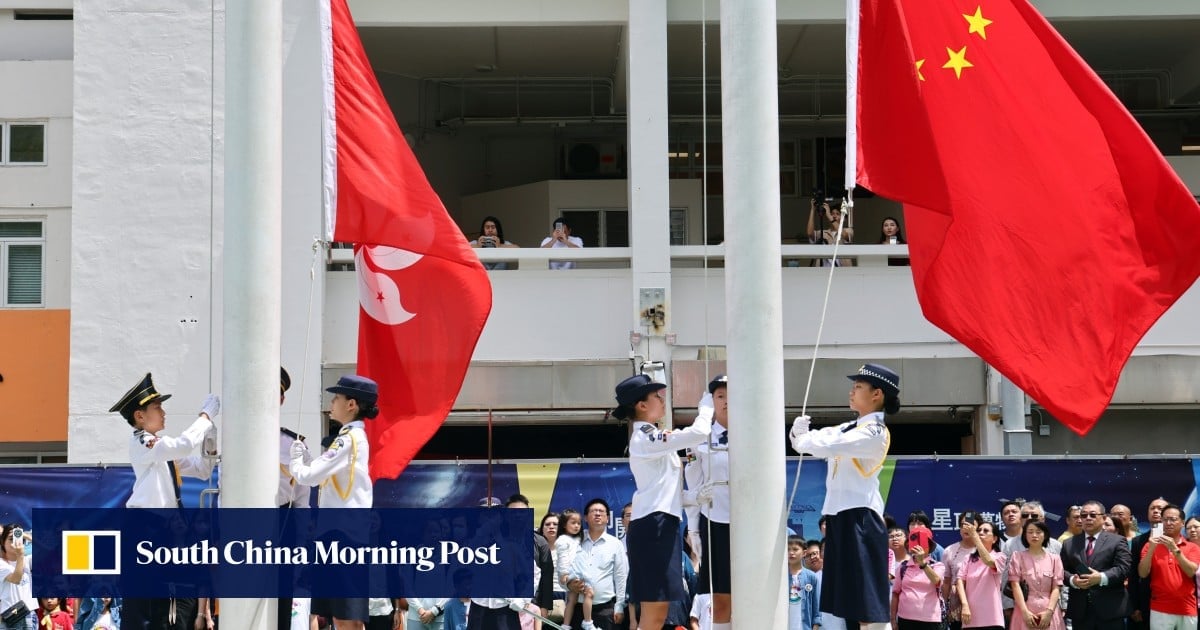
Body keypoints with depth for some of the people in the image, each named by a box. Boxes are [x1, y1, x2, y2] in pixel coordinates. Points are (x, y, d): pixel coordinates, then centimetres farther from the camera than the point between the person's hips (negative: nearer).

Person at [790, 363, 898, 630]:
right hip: (839, 516, 9)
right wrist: (799, 431, -8)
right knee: (850, 601, 11)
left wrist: (801, 437, -6)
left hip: (860, 519, -9)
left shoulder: (875, 433, -11)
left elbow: (826, 446, -23)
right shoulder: (849, 428, 16)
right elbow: (807, 443, 14)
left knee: (868, 601, -11)